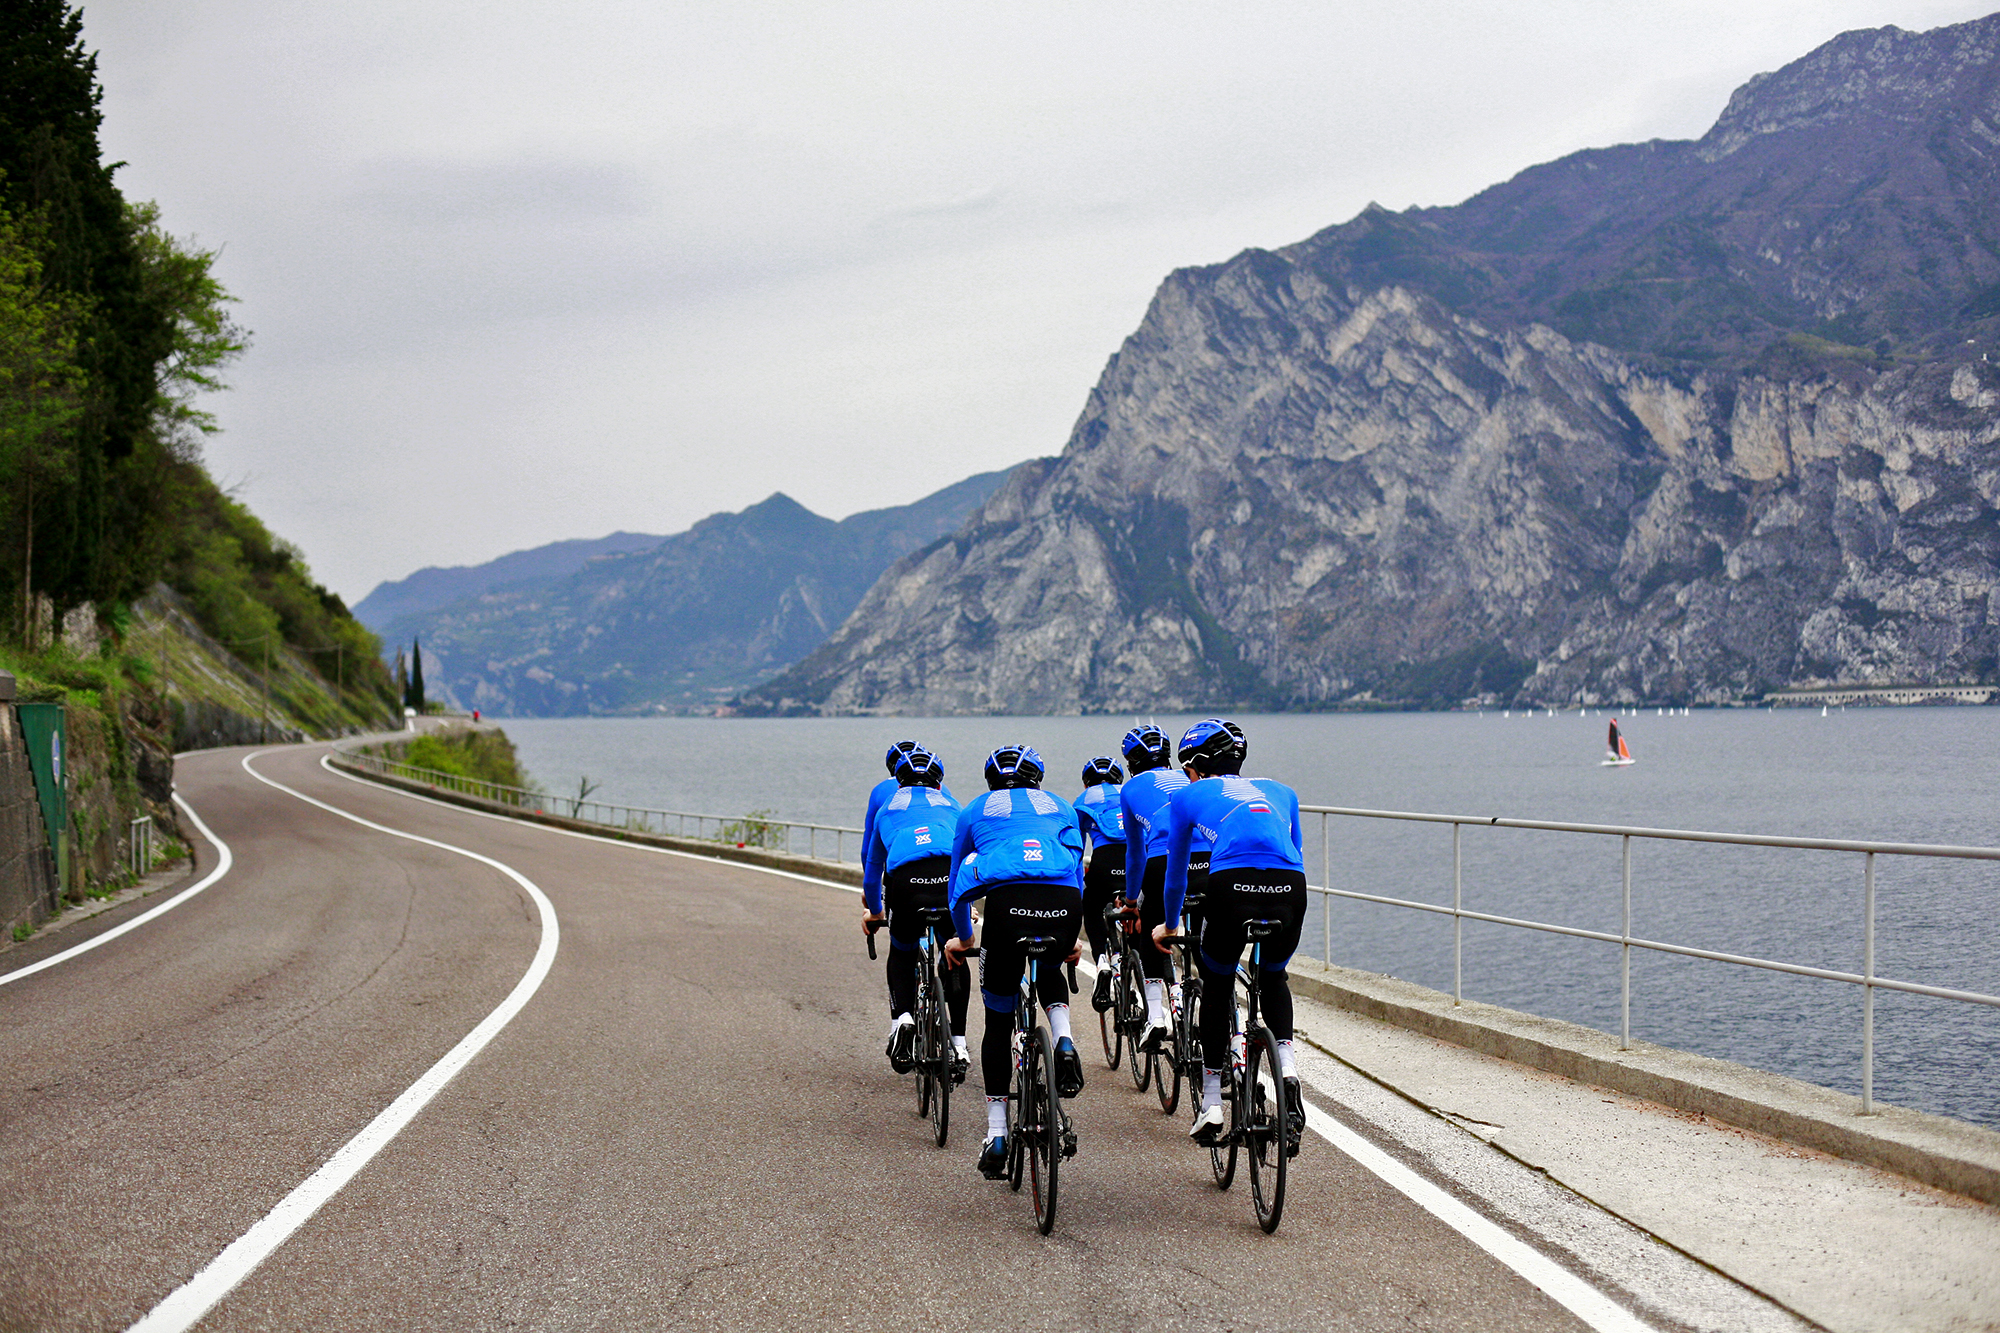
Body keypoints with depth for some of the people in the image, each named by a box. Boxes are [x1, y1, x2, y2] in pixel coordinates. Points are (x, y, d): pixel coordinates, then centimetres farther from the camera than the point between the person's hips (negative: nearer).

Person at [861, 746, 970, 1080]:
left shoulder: (889, 807, 35)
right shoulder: (951, 806, 37)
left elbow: (872, 865, 44)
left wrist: (873, 912, 60)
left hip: (905, 878, -1)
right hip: (953, 877, 1)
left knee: (901, 954, 25)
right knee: (955, 958, 21)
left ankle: (902, 1017, 3)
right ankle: (958, 1043, 14)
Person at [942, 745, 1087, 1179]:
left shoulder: (976, 811, 29)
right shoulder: (1061, 808, 32)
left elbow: (958, 886, 37)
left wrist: (963, 938, 51)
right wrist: (1070, 939, 47)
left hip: (1007, 902, -1)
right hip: (1064, 903, 1)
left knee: (998, 1023, 14)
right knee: (1049, 970, 35)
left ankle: (996, 1132, 10)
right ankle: (1063, 1040, 5)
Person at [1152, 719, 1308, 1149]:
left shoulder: (1188, 795, 25)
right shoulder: (1279, 791, 33)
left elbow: (1176, 871, 34)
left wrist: (1169, 924, 50)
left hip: (1231, 887, -2)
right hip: (1289, 890, 3)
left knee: (1217, 988, 23)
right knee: (1274, 979, 30)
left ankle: (1211, 1104, 21)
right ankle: (1287, 1068, 6)